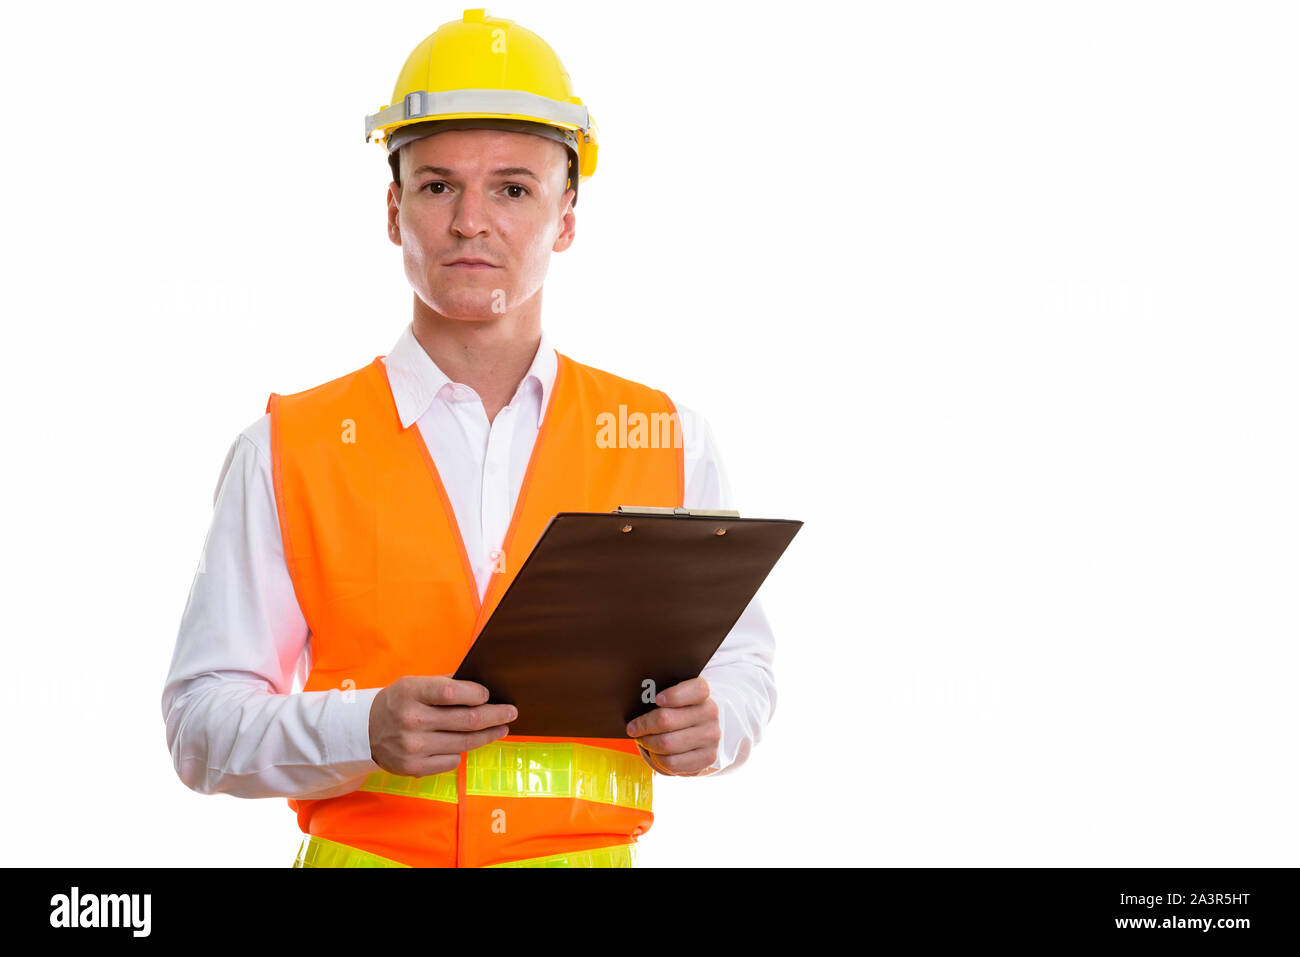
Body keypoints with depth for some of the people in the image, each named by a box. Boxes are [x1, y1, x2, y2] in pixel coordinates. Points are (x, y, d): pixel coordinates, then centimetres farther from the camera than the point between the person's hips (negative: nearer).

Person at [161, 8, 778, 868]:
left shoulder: (669, 441, 11)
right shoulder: (288, 450, 7)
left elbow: (742, 659, 19)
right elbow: (202, 722, 4)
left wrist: (708, 722, -2)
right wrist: (363, 731, -12)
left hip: (594, 854, 2)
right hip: (362, 850, -1)